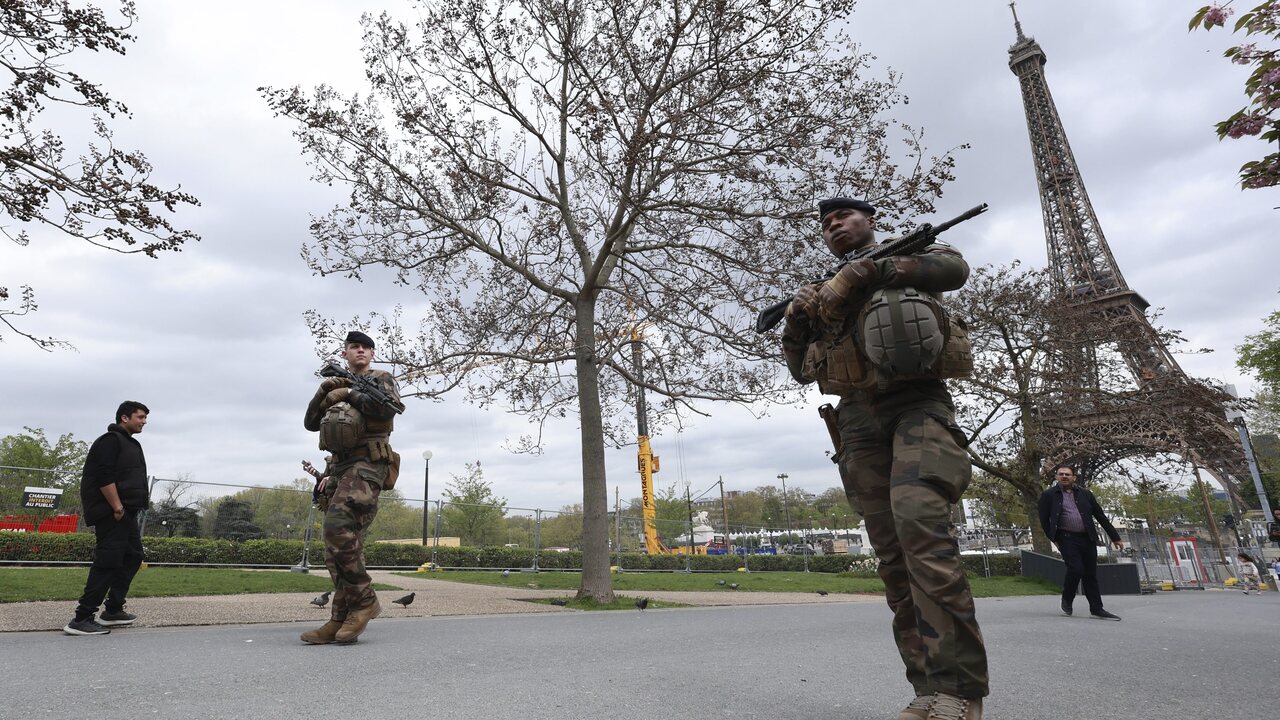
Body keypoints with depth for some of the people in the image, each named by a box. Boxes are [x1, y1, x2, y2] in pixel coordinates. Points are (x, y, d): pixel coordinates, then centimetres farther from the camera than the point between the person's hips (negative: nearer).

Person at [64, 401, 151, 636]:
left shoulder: (130, 443, 20)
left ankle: (113, 611, 22)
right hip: (111, 513, -11)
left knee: (133, 557, 14)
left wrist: (140, 502, 14)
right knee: (108, 563, -11)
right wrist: (117, 507, -21)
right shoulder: (111, 440, -11)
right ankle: (81, 619, -6)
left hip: (125, 512, 11)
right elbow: (104, 477, -20)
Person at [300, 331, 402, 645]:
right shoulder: (338, 387, 23)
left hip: (367, 465, -7)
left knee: (338, 527, -23)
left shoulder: (381, 379, 6)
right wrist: (325, 391, 1)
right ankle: (341, 619, 5)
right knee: (340, 543, 3)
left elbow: (389, 407, -15)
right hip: (339, 468, 7)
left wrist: (349, 393, -6)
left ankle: (364, 600, -11)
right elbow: (311, 423, 16)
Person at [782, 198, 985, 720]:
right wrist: (796, 320, 3)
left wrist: (872, 269, -12)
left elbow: (953, 268, -9)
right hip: (859, 425, 5)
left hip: (916, 405, -4)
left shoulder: (908, 252, 15)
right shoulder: (825, 290, 25)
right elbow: (800, 369, 20)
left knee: (920, 523, -25)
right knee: (892, 556, 0)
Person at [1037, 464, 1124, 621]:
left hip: (1087, 538, 4)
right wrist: (1054, 539, -1)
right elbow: (1044, 520, 2)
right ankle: (1067, 600, 7)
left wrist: (1115, 537, 11)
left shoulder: (1085, 494, 9)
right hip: (1067, 538, -4)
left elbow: (1101, 516, 12)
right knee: (1076, 569, -16)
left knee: (1090, 574, 7)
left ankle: (1097, 609, 16)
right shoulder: (1048, 495, -1)